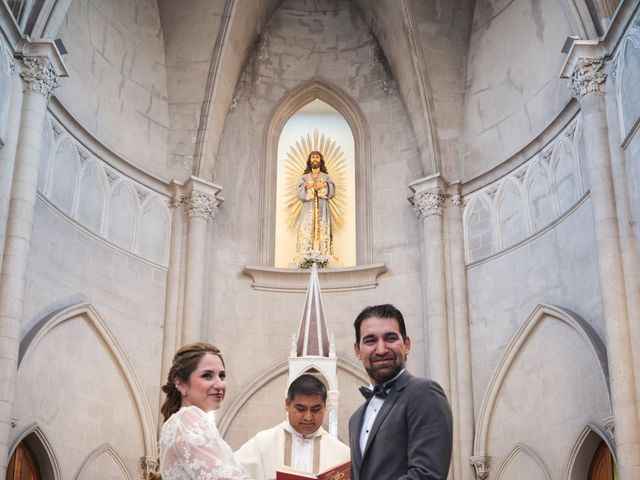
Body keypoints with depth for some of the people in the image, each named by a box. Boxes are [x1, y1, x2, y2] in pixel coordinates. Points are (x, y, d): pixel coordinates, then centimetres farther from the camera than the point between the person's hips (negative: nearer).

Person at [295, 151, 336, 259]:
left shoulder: (326, 177, 14)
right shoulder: (304, 178, 14)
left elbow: (331, 192, -3)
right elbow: (299, 193, -2)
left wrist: (312, 187, -13)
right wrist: (318, 186, -9)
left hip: (322, 210, 0)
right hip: (308, 210, 0)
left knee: (322, 234, -11)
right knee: (306, 235, -12)